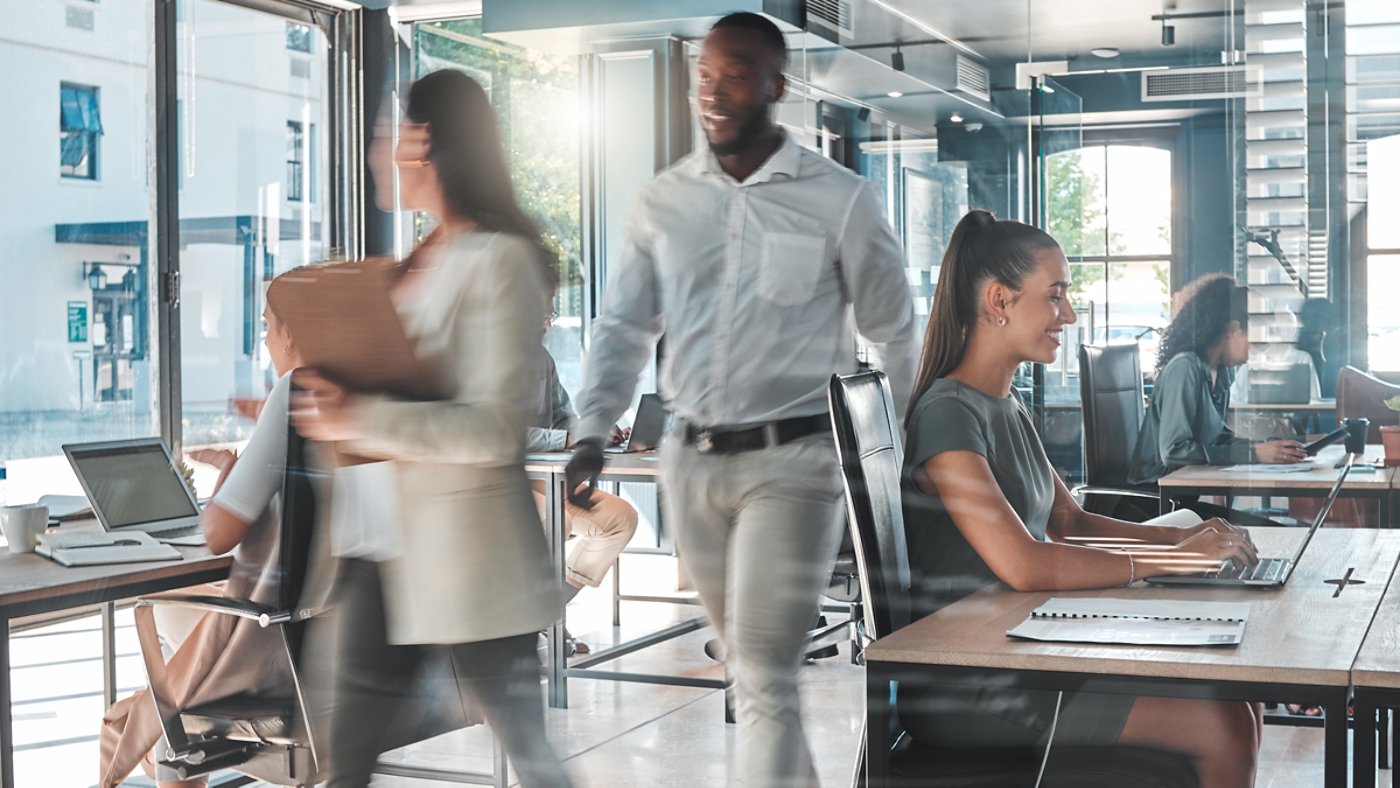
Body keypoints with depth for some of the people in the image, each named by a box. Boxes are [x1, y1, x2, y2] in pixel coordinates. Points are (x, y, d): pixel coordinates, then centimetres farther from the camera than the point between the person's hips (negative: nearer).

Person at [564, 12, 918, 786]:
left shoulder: (839, 200, -5)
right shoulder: (664, 200, 4)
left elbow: (895, 335, 1)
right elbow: (622, 327, 6)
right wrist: (592, 434, -7)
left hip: (791, 463, -4)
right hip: (692, 461, 4)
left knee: (765, 678, -9)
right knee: (749, 664, 18)